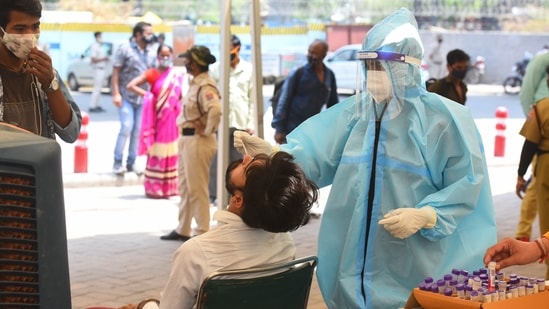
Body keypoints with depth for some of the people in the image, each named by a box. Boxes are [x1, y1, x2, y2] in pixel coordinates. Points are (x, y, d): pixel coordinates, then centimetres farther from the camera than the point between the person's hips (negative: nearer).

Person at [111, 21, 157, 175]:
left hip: (143, 98, 5)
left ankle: (131, 162, 15)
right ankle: (117, 162, -1)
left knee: (138, 130, 5)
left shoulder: (151, 54, 9)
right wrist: (116, 93, -13)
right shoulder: (125, 49, -5)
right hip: (126, 96, -5)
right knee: (127, 127, -13)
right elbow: (115, 72, -6)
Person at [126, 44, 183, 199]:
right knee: (156, 152, 0)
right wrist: (147, 95, -10)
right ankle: (154, 187, 5)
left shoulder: (178, 76, 6)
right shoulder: (152, 73, -1)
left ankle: (168, 187, 14)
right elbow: (131, 85, -6)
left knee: (170, 152, 6)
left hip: (172, 119, 3)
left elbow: (181, 96, 11)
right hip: (157, 118, -3)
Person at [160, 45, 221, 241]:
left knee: (197, 189, -4)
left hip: (198, 142, -10)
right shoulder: (195, 84, 13)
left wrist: (207, 131, -23)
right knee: (184, 187, 16)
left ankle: (203, 233, 4)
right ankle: (182, 230, 26)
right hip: (186, 140, 10)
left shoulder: (205, 86, -19)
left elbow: (215, 110, -35)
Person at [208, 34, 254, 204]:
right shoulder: (216, 69, 4)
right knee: (216, 160, -2)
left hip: (241, 122, 1)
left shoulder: (249, 69, 6)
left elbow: (253, 99, 6)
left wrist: (251, 124, 1)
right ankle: (213, 195, 3)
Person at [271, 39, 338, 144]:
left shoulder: (329, 75, 7)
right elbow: (284, 102, -7)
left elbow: (333, 104, 16)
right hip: (293, 129, -5)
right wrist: (279, 129, -13)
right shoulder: (298, 74, -7)